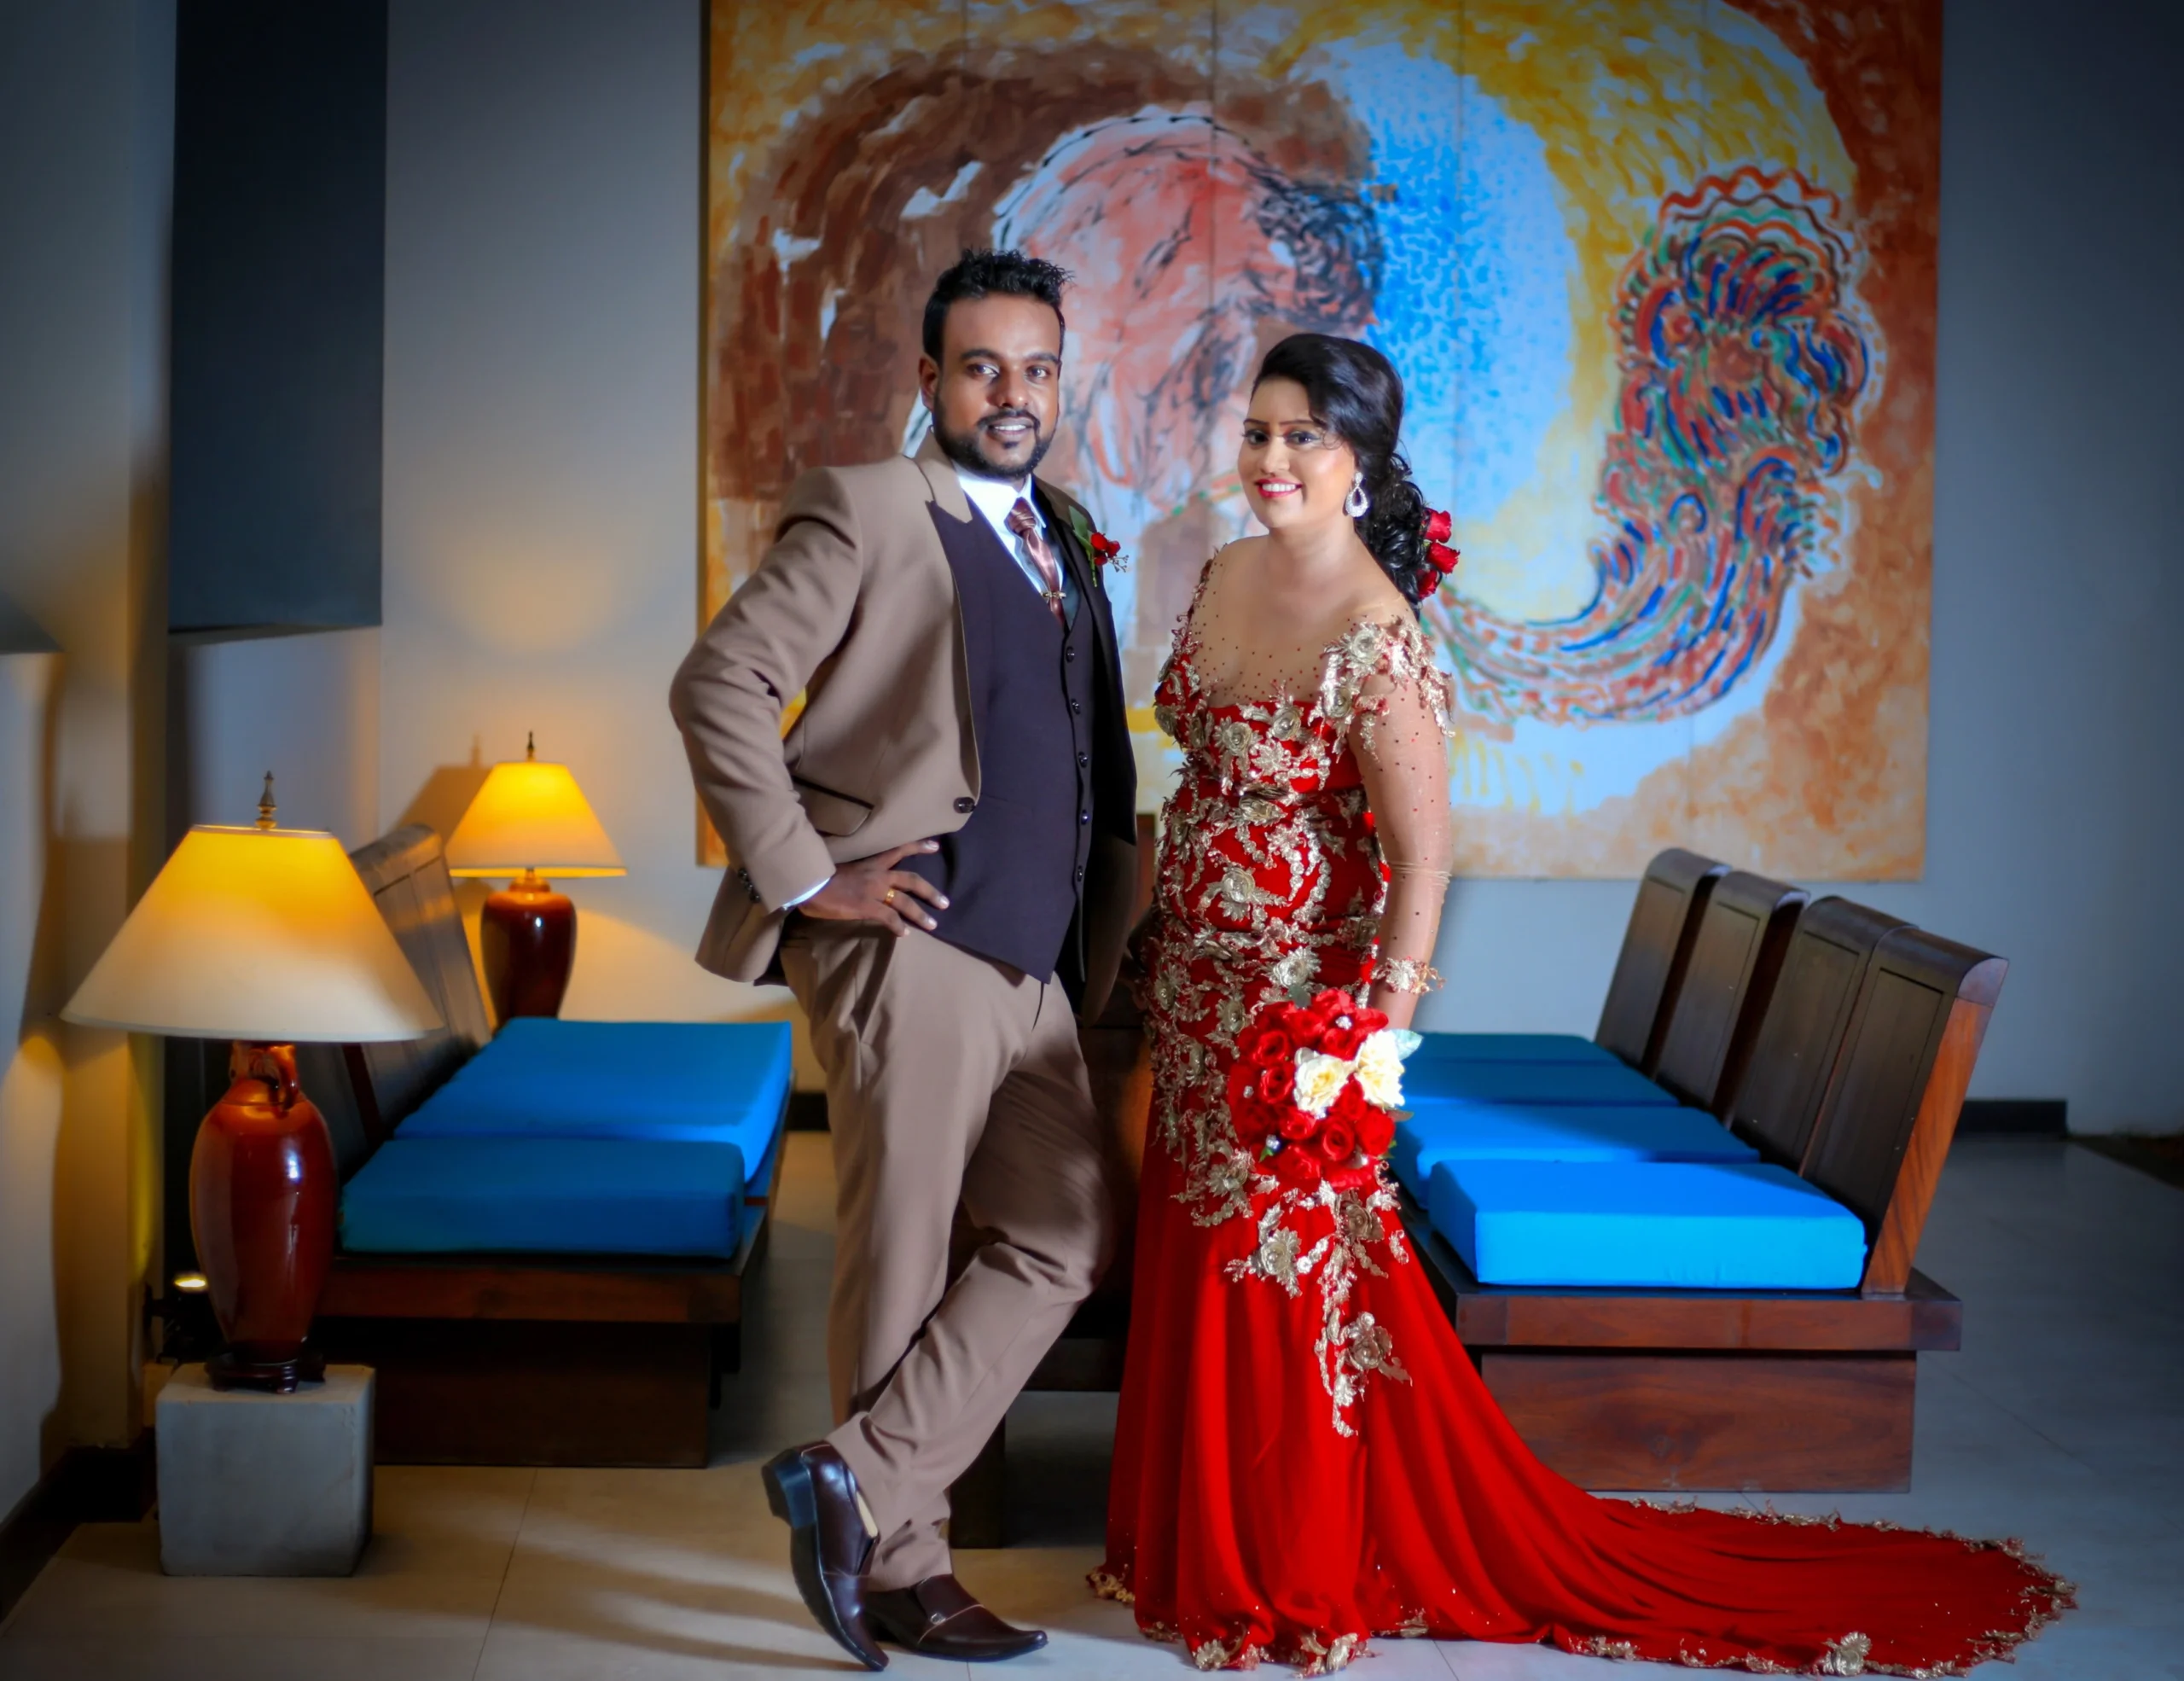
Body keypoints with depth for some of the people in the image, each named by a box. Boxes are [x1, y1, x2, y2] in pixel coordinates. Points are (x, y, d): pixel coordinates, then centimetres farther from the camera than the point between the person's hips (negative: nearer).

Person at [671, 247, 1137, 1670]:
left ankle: (862, 1484, 10)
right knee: (901, 1260, 1)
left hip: (1033, 968, 8)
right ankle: (897, 1561, 12)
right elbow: (720, 685, -12)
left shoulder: (1068, 540, 18)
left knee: (1071, 1239, 7)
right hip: (909, 951, -8)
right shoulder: (866, 514, -5)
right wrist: (802, 878, -15)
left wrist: (1102, 940, 12)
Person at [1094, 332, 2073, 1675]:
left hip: (1301, 995, -8)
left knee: (1288, 1272, 3)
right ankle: (1202, 1544, 35)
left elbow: (1423, 858, -21)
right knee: (1197, 1256, 17)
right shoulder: (1226, 577, 3)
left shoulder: (1377, 636, -21)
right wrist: (1155, 942, 18)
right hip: (1197, 984, 8)